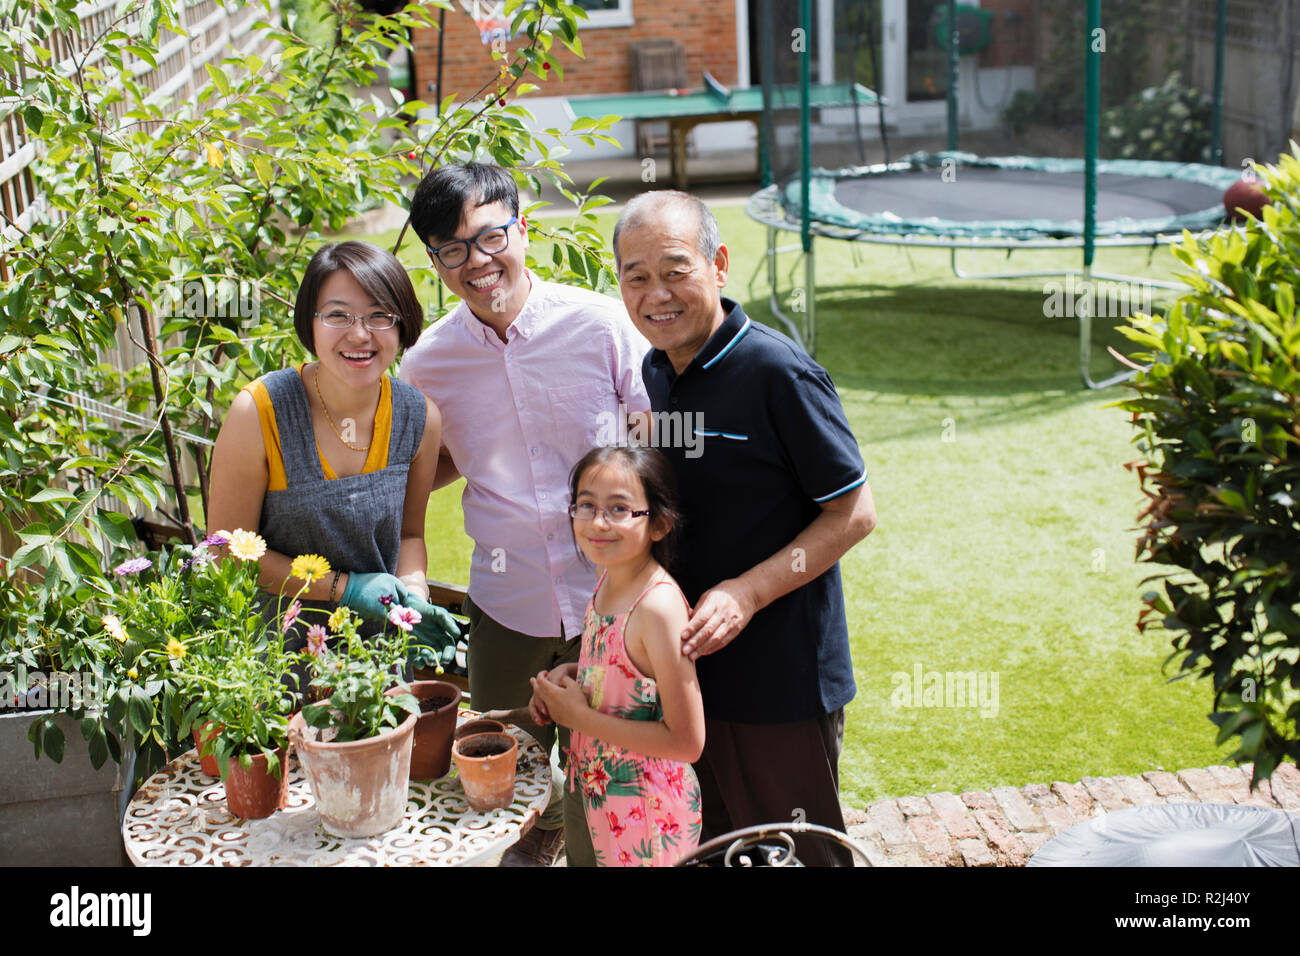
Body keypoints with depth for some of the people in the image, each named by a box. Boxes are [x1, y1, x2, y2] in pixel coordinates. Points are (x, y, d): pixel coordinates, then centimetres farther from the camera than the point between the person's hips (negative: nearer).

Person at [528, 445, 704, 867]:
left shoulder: (658, 607, -25)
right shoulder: (609, 581, 0)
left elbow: (687, 742, -25)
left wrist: (581, 717, -20)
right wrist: (568, 676, -1)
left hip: (649, 815, -8)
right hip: (604, 798, 8)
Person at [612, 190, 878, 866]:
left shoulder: (778, 372, -17)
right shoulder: (653, 372, 5)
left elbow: (854, 513, -15)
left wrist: (747, 592, -23)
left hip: (782, 680, -7)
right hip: (690, 666, 7)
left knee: (794, 853, 8)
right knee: (710, 848, 20)